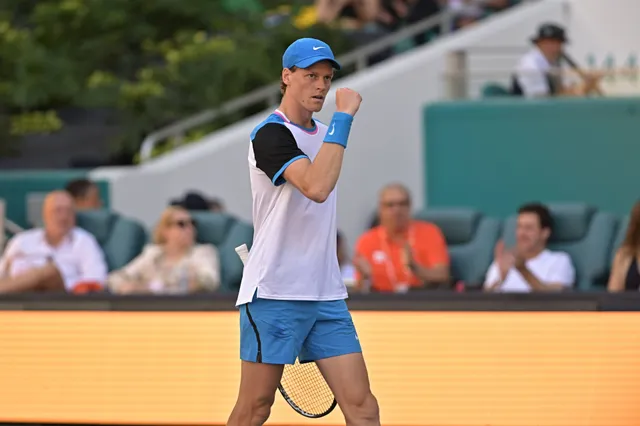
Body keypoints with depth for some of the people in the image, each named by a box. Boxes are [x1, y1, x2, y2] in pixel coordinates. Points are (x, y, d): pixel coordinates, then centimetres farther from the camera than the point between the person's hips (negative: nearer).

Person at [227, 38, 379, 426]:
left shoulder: (325, 134, 15)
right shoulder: (271, 135, -12)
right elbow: (316, 187, -29)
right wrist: (344, 117, -25)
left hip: (326, 295, 7)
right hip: (274, 294, -7)